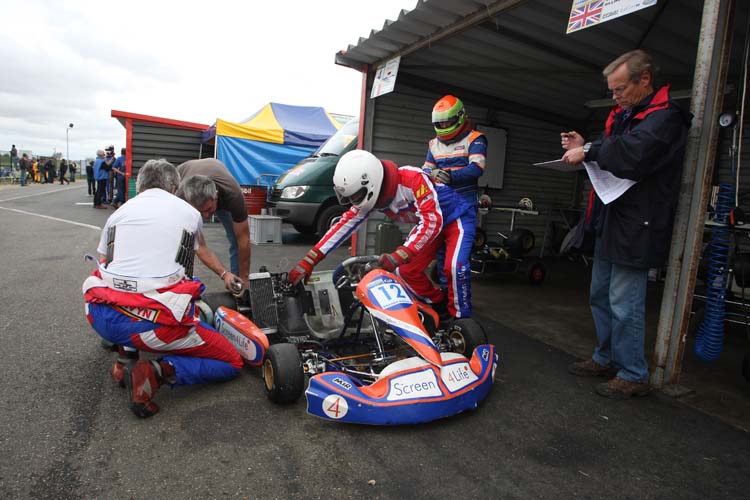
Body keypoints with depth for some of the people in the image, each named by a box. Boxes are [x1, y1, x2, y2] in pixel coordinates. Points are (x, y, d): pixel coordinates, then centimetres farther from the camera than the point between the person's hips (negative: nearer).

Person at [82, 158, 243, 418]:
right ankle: (156, 371, -12)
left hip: (101, 319, 5)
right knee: (232, 362, 11)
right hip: (154, 325, -4)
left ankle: (126, 357, 20)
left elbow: (103, 263, 24)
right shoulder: (191, 213, 13)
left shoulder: (119, 212, 19)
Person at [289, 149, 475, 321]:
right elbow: (344, 224, -12)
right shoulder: (369, 193, -14)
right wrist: (309, 261, -17)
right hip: (427, 220, 7)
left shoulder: (413, 179, -37)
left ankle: (461, 318, -6)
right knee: (406, 270, 2)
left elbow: (432, 221, -41)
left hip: (456, 217, -7)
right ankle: (441, 307, 21)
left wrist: (399, 255, -49)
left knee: (455, 266, -27)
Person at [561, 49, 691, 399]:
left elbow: (632, 154, -29)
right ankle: (606, 359, 32)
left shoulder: (665, 117, -12)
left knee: (625, 304, -4)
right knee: (600, 296, 16)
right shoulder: (621, 115, 16)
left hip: (635, 226, -9)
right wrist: (585, 147, 3)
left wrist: (588, 153, -18)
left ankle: (634, 376, 12)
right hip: (610, 222, 10)